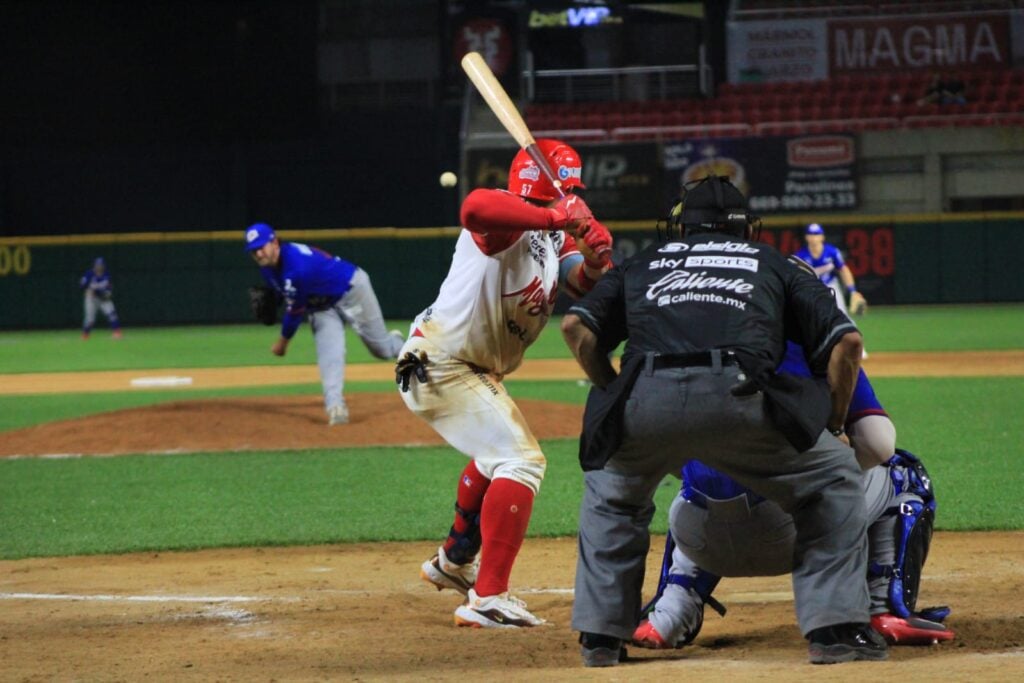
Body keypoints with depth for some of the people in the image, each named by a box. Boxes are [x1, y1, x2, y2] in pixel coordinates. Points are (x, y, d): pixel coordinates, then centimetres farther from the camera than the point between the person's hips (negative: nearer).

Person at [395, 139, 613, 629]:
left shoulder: (555, 237, 8)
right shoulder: (505, 222, -22)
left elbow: (587, 287, -3)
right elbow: (475, 207, -46)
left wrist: (595, 258, -25)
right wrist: (556, 217, -48)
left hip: (475, 372, 11)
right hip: (439, 365, -11)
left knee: (497, 454, 32)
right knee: (521, 460, -20)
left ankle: (454, 561, 50)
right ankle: (487, 598, -25)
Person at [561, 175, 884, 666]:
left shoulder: (644, 263, 34)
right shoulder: (772, 264, 31)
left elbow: (576, 326, 19)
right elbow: (846, 341, 20)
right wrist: (833, 425, 30)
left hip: (645, 401, 2)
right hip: (735, 398, -2)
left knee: (610, 491, 33)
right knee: (834, 478, 20)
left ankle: (600, 636, 26)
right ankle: (835, 629, 10)